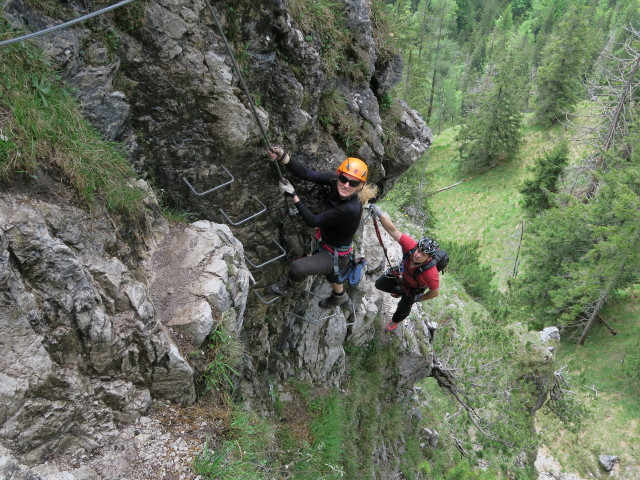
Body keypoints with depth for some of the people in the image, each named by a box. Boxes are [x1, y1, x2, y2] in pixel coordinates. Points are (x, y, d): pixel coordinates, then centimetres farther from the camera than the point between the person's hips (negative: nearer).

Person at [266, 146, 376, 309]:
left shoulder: (351, 209, -40)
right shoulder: (335, 180, -21)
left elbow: (313, 221, -31)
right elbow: (308, 174, -26)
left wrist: (293, 196, -29)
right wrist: (283, 157, -41)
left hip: (336, 256, -8)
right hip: (326, 243, 8)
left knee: (297, 267, -23)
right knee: (331, 273, 35)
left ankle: (286, 285, 14)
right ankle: (339, 297, 67)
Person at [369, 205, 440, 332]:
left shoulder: (430, 273, -47)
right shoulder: (411, 245, -42)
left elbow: (435, 292, -30)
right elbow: (393, 230, -46)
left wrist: (419, 299, -12)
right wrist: (380, 214, -61)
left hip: (414, 288, -3)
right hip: (402, 273, 3)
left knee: (404, 307, 22)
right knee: (379, 284, 18)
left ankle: (395, 321, 59)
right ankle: (400, 291, 47)